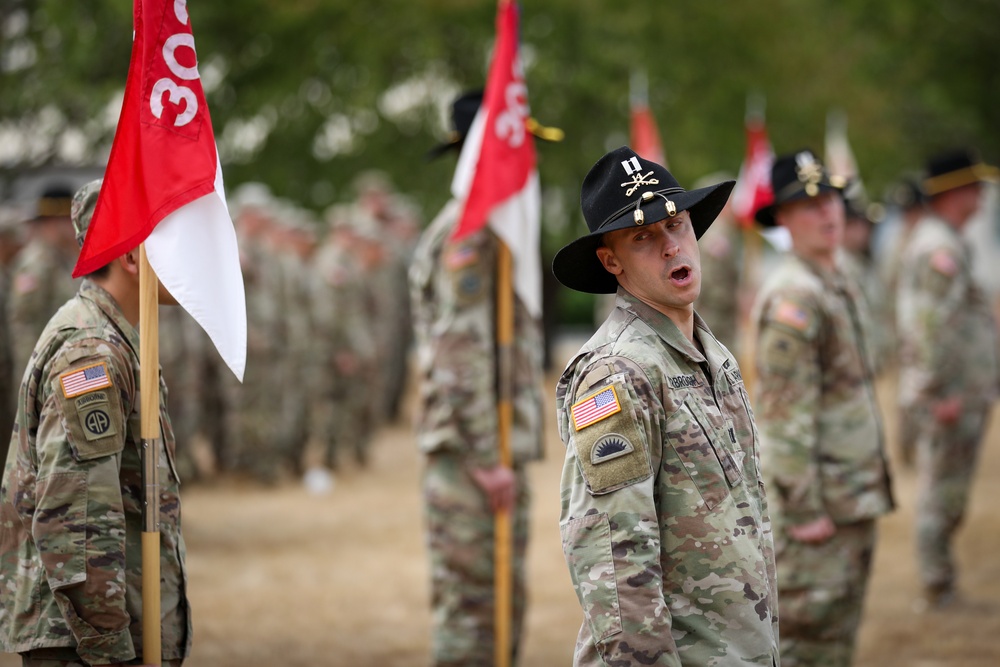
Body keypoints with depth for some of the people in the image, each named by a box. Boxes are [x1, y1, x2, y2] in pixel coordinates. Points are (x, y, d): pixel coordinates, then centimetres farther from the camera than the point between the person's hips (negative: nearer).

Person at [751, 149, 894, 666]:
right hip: (818, 497, -10)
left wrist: (874, 484, 19)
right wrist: (804, 508, -21)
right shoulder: (792, 296, -16)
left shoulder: (840, 285, 15)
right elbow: (786, 412, -20)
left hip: (855, 494, 10)